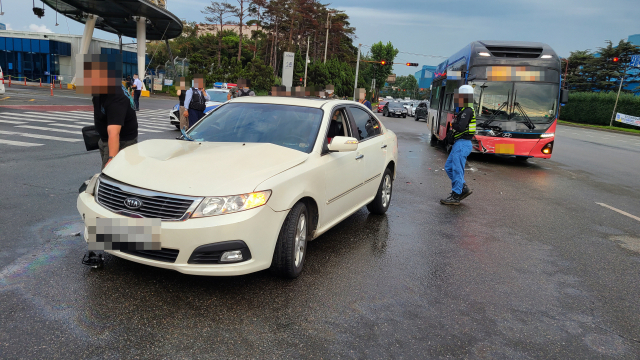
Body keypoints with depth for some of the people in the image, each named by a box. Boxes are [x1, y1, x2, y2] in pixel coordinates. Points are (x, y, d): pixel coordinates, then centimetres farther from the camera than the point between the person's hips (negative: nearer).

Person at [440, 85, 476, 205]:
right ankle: (464, 188, 18)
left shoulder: (467, 111, -15)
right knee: (449, 167, 15)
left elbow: (461, 127, -26)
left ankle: (455, 196, 0)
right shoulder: (465, 110, 18)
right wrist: (452, 132, 5)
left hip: (462, 144, -11)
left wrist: (453, 124, -7)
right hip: (459, 143, 11)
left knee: (457, 169, -6)